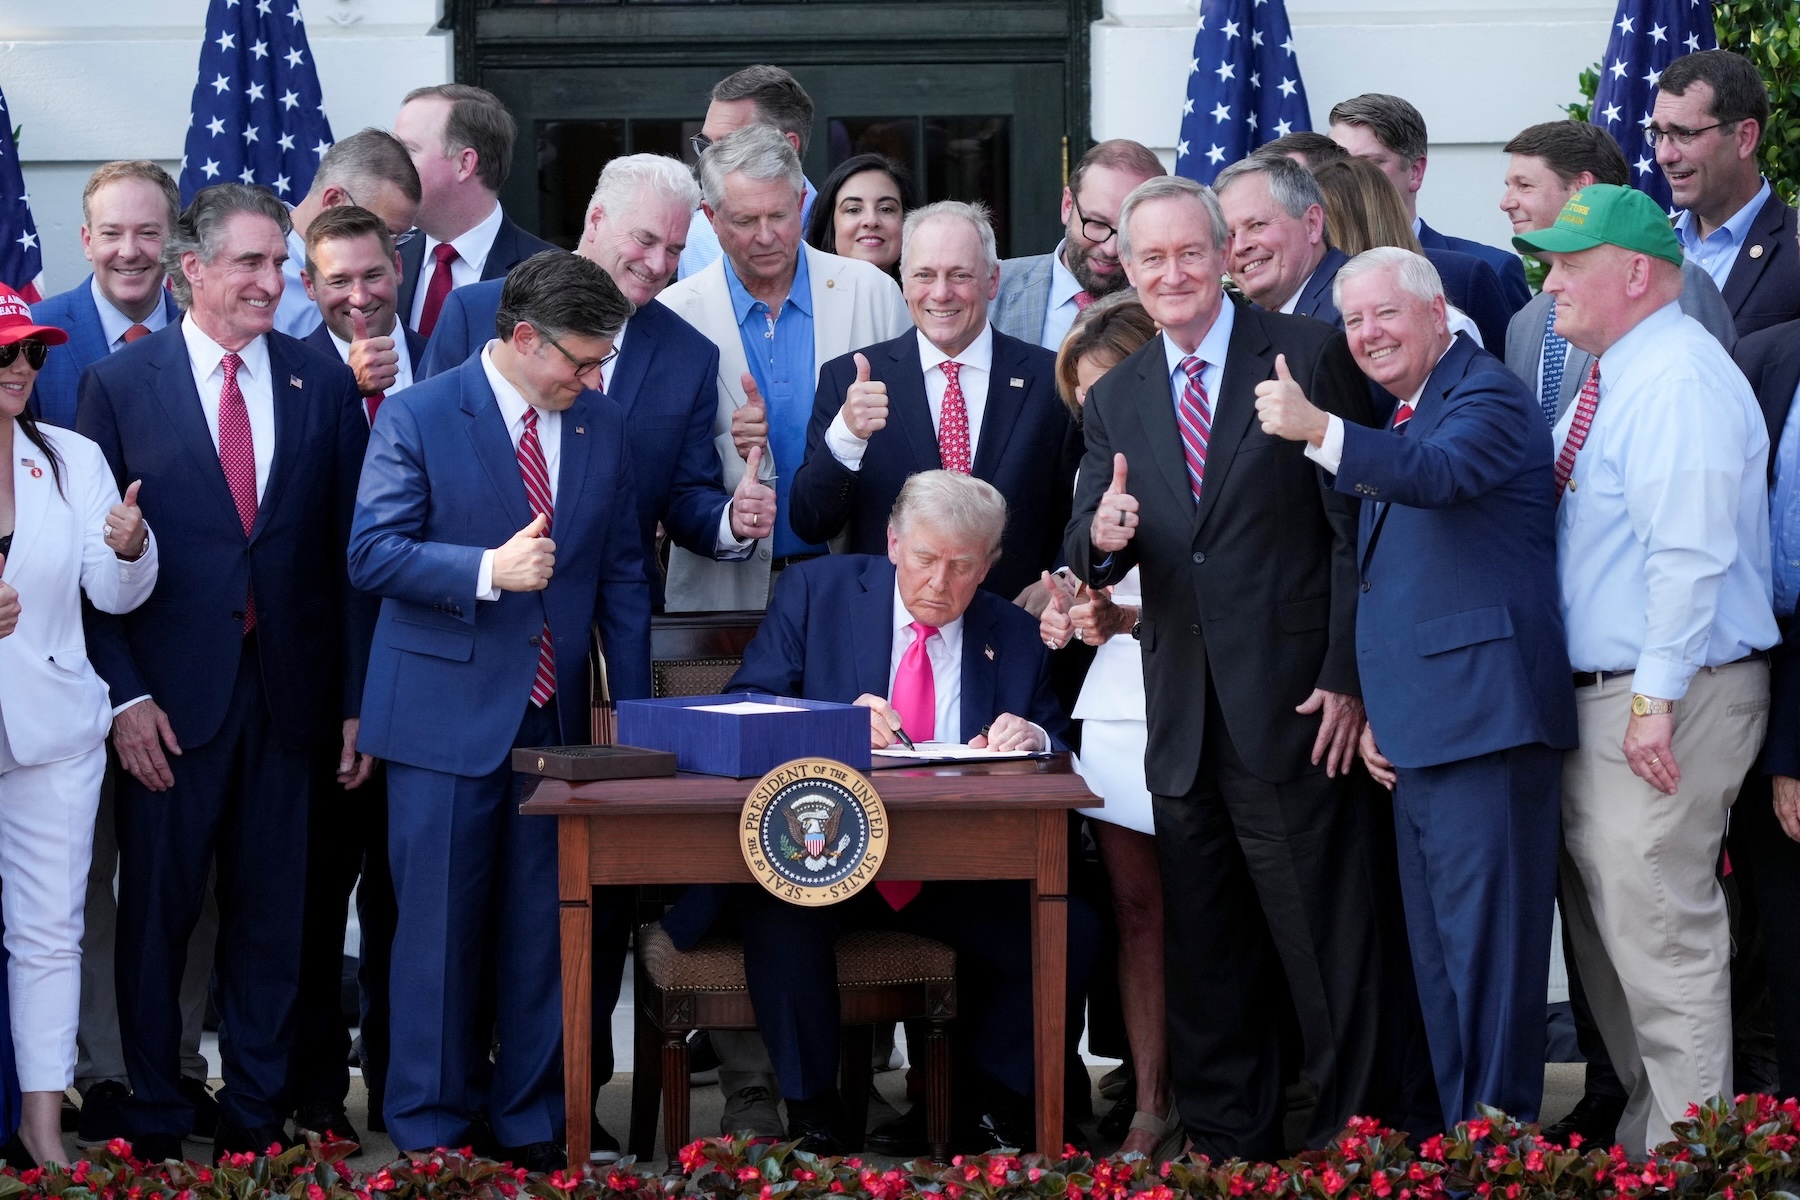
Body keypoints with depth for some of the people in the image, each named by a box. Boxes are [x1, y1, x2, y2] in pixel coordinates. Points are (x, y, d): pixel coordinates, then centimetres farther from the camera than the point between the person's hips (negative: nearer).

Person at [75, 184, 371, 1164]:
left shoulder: (322, 384, 6)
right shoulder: (119, 383, 0)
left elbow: (349, 549, 6)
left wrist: (358, 700, 2)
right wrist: (124, 693, -9)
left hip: (289, 687, 2)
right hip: (169, 695, -2)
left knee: (271, 911, 8)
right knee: (157, 908, 5)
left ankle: (255, 1113, 19)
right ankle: (154, 1120, 16)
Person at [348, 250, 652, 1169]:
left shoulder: (602, 426, 9)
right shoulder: (417, 418, -5)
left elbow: (622, 576, 13)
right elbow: (372, 553, -12)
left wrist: (635, 709, 9)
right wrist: (488, 571, -25)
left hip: (556, 715, 4)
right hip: (446, 715, -4)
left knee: (542, 929, 7)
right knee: (442, 926, 0)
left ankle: (531, 1120, 16)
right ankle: (432, 1127, 10)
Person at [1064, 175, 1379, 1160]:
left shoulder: (1309, 356, -3)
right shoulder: (1113, 399, 12)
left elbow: (1358, 524, -5)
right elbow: (1085, 556, 9)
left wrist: (1347, 678, -11)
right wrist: (1101, 538, -16)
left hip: (1291, 706, -5)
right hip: (1182, 718, 5)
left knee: (1324, 941, -1)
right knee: (1204, 957, 11)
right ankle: (1227, 1144, 20)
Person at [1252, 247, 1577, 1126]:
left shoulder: (1486, 395, -6)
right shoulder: (1399, 420, 23)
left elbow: (1438, 474, -28)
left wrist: (1320, 430, -39)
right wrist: (1374, 714, 16)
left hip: (1483, 716, -10)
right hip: (1414, 736, 10)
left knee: (1485, 941, -11)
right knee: (1436, 950, 12)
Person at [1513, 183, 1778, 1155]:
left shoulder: (1679, 382, -18)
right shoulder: (1611, 379, 14)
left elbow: (1690, 554, -25)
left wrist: (1655, 700, -26)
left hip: (1668, 701, -11)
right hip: (1595, 694, 11)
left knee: (1661, 932, -7)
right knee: (1600, 922, 17)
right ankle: (1646, 1130, 28)